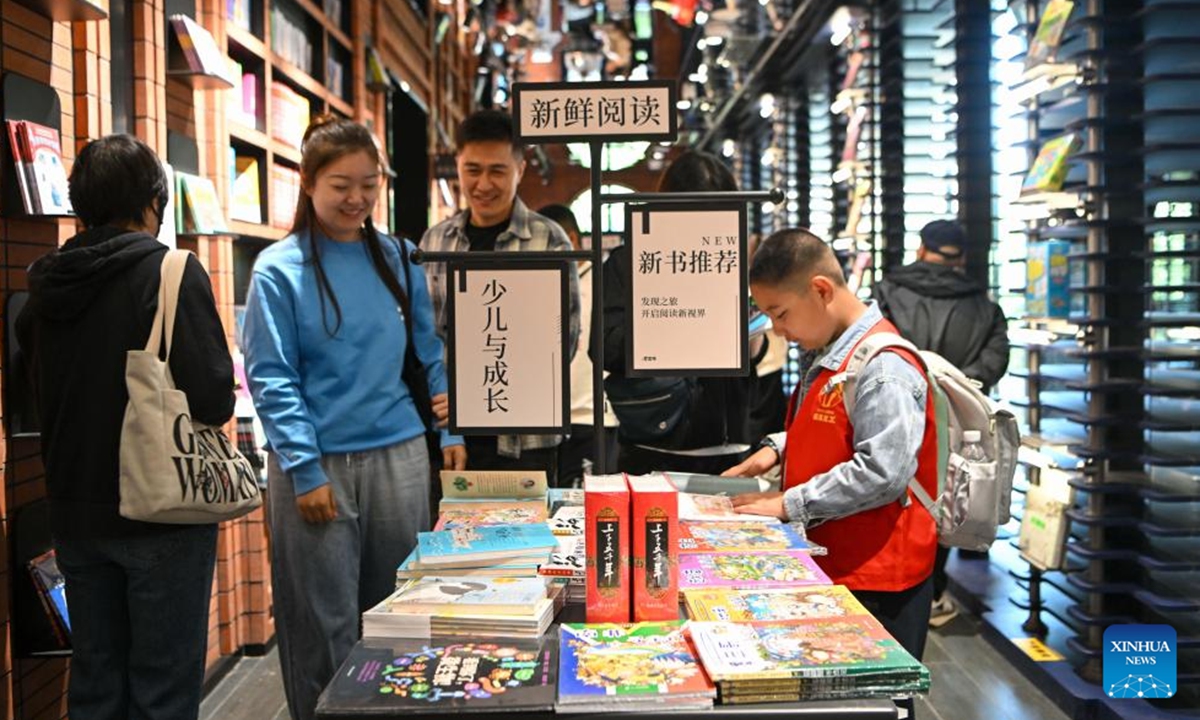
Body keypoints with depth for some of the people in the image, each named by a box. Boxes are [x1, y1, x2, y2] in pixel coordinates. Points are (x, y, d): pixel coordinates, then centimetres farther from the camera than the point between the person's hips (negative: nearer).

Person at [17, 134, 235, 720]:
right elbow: (212, 400, -21)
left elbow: (40, 395, 15)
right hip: (160, 514, -6)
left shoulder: (46, 284, 4)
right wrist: (218, 402, 0)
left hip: (74, 511, 6)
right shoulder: (171, 272, -14)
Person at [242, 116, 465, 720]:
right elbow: (271, 379, -8)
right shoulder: (279, 269, -5)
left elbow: (432, 351, 12)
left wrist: (451, 430, 5)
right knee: (326, 625, 6)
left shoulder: (396, 258, 6)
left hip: (399, 454, 4)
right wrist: (306, 470, -14)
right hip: (318, 464, -3)